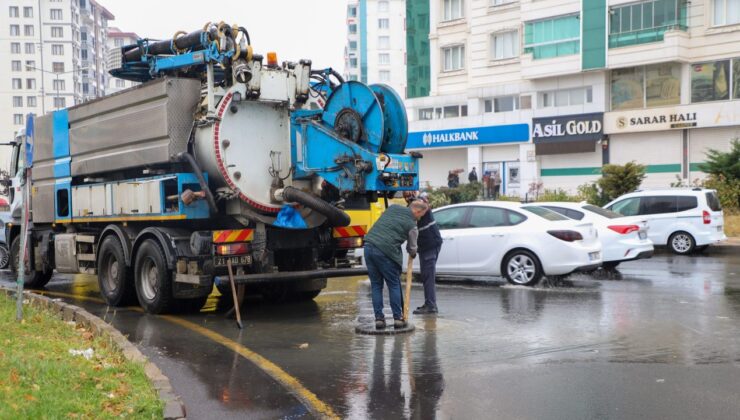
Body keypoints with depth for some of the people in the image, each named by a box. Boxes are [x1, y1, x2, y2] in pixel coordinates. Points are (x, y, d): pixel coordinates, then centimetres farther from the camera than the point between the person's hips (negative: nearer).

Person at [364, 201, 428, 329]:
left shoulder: (393, 207, 15)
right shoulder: (412, 225, 0)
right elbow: (412, 248, 13)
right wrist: (412, 254, 36)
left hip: (369, 246, 6)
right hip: (385, 252, -6)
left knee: (376, 285, 12)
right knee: (394, 285, 9)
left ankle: (379, 318, 13)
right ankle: (398, 318, 13)